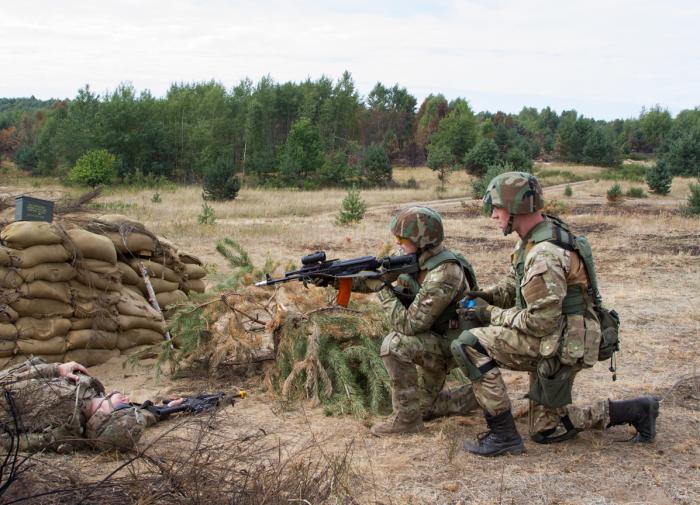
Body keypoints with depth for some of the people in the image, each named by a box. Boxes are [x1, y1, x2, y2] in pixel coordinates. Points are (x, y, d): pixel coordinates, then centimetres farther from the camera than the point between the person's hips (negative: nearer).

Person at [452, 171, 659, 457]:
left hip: (560, 345, -10)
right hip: (551, 344, 10)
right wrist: (487, 295, 0)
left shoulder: (544, 255, -26)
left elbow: (541, 322, -26)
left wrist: (491, 314, -15)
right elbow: (514, 283, 20)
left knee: (469, 345, -22)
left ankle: (503, 435, -13)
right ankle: (635, 411, 25)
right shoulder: (531, 238, 6)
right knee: (545, 431, 20)